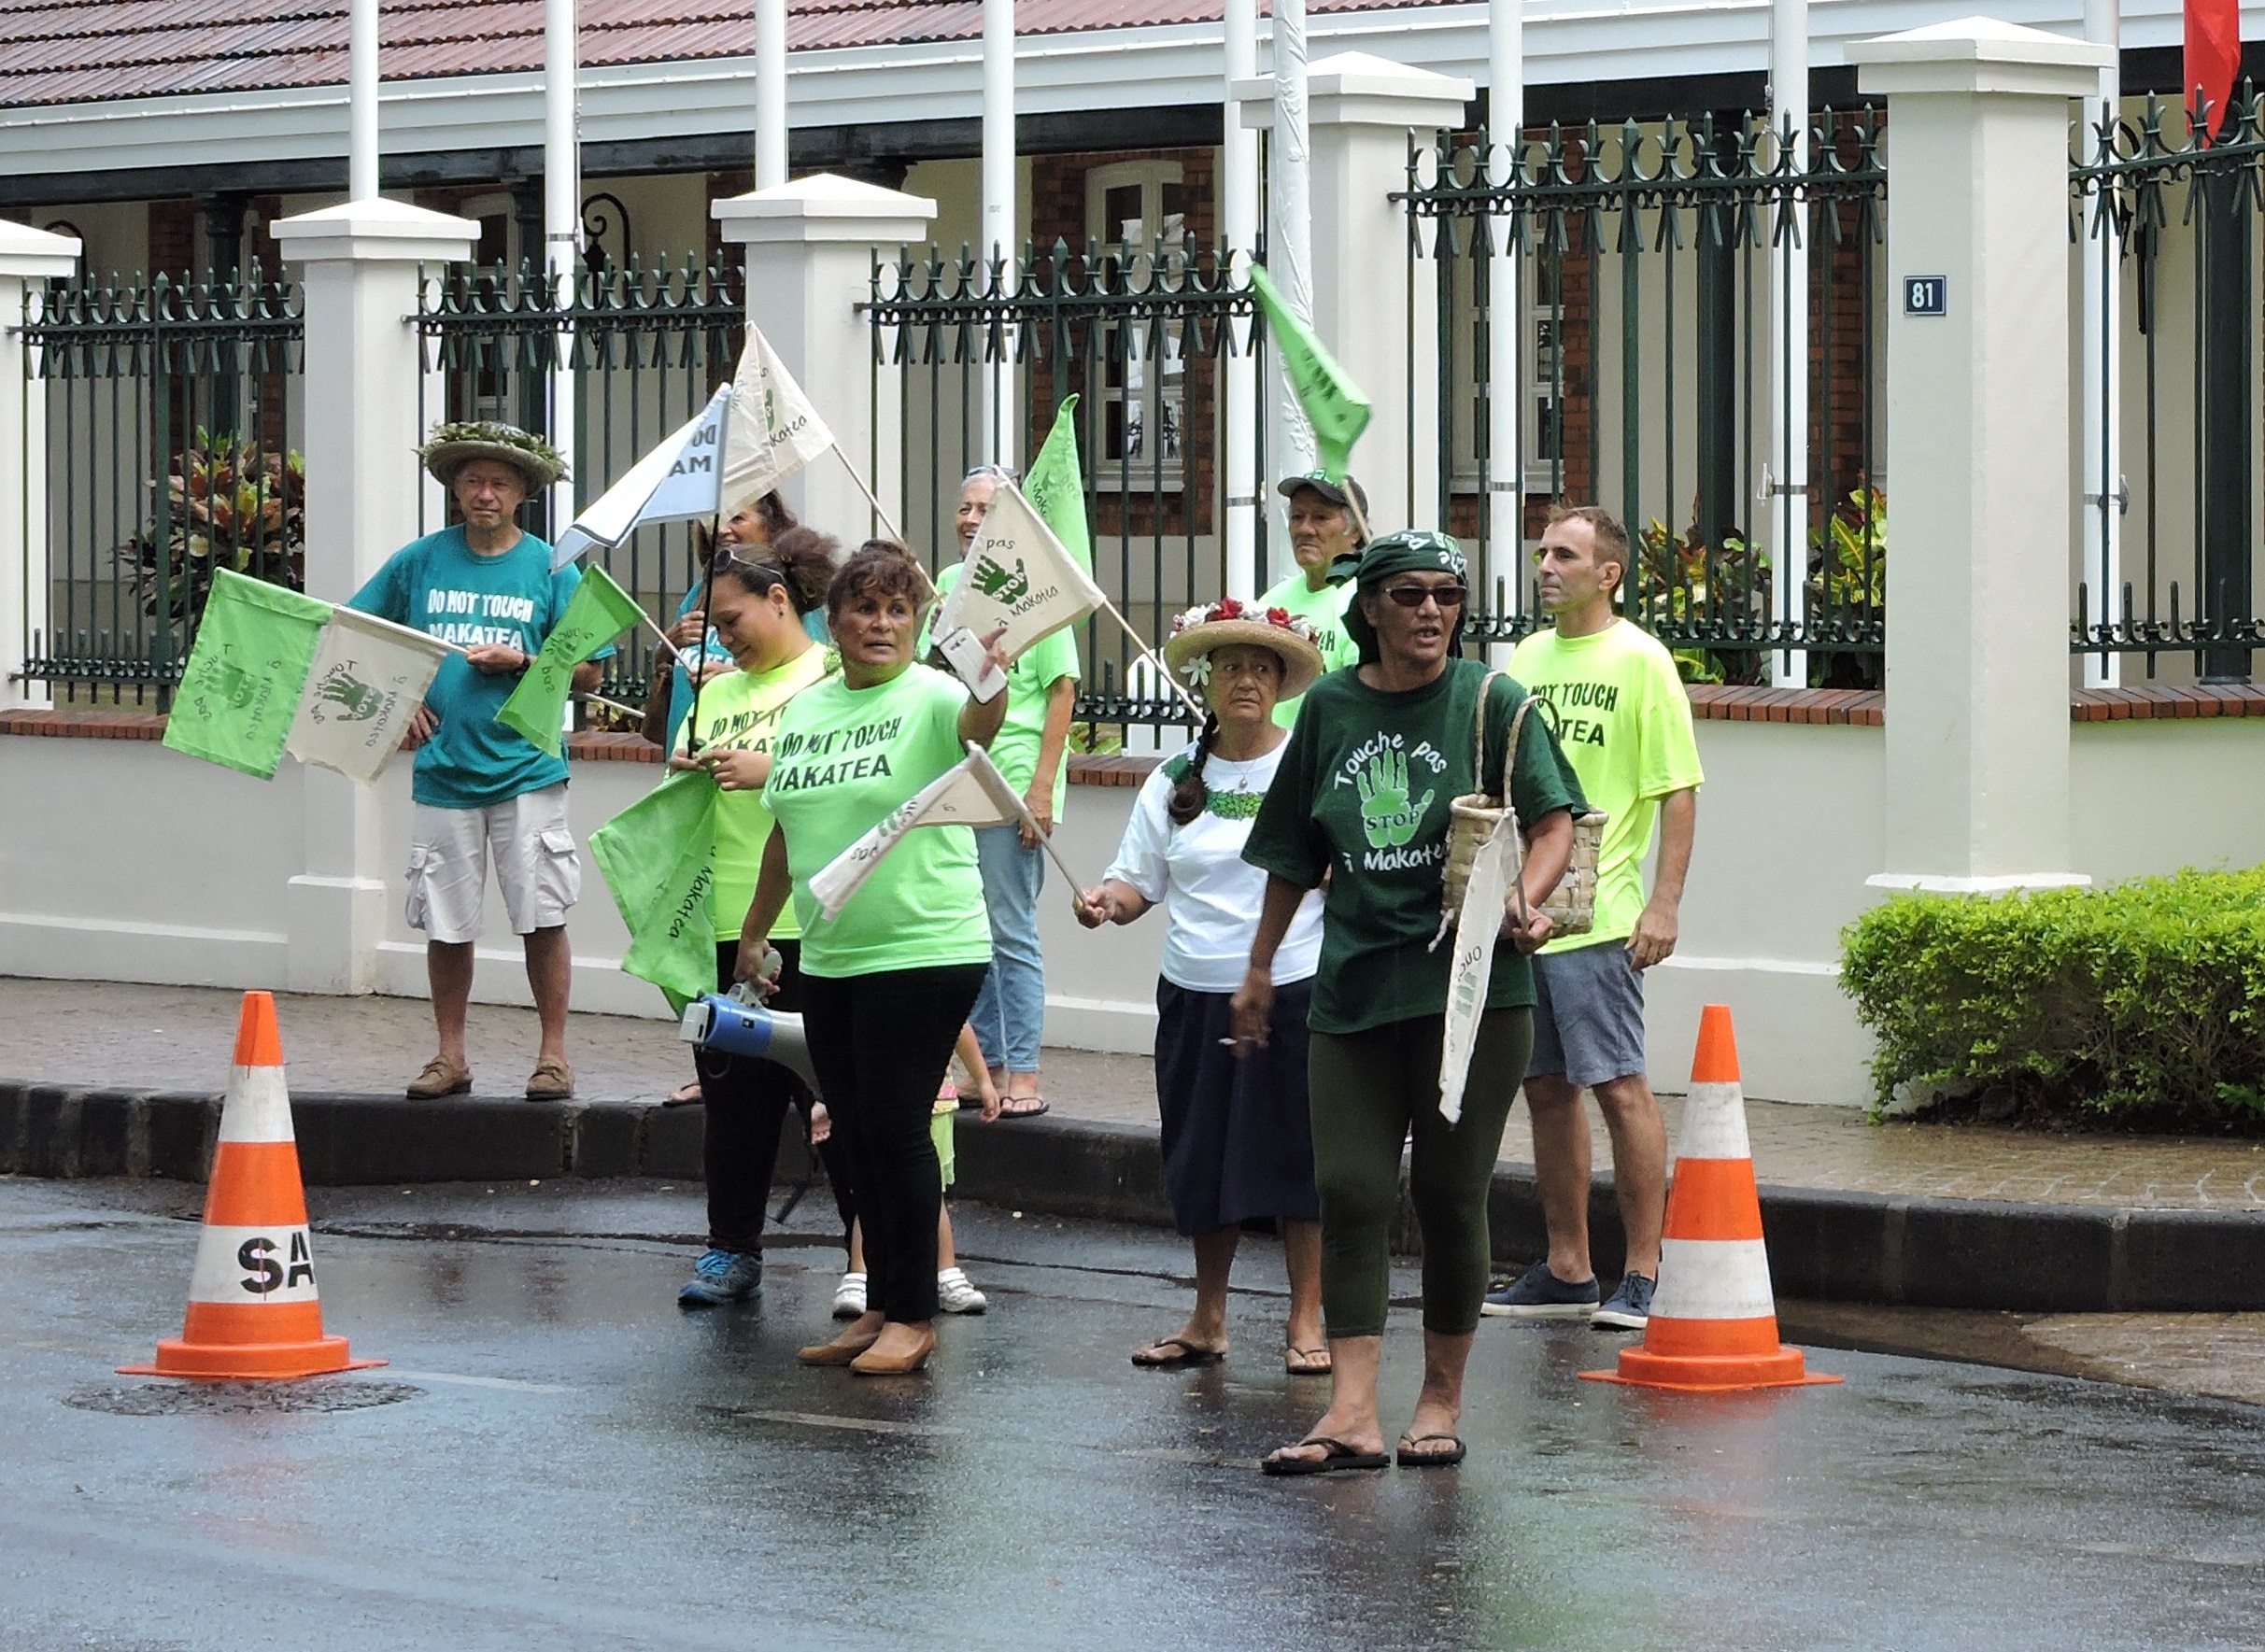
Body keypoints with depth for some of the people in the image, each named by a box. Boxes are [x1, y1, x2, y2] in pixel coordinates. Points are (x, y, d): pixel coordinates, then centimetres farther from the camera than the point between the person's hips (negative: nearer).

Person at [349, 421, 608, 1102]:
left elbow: (588, 670, 3)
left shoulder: (551, 569, 3)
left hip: (527, 771, -2)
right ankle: (450, 1057, 17)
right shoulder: (420, 561, 6)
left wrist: (519, 662, -11)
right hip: (443, 769, 2)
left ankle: (553, 1054, 6)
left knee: (543, 919, -3)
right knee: (445, 924, 6)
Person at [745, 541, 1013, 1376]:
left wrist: (992, 675, -52)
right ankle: (881, 1309, 19)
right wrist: (755, 931, 26)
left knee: (895, 1131, -6)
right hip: (829, 959, 7)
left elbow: (978, 724, -31)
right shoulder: (805, 710, 12)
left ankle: (913, 1316, 4)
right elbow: (786, 833, 21)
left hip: (924, 953, -7)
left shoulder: (931, 697, -7)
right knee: (857, 1139, 10)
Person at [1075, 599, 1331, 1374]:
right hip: (1197, 993, 4)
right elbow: (1139, 882, 9)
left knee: (1296, 1153, -1)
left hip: (1295, 990, -4)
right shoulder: (1175, 781, 8)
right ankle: (1207, 1322, 20)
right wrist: (1106, 898, -12)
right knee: (1203, 1157, 9)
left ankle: (1306, 1322, 8)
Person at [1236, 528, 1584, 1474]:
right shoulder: (1331, 708, 10)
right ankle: (1352, 1413, -9)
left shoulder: (1489, 702, 0)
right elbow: (1295, 856, 18)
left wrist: (1525, 900, -25)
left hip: (1470, 981, -3)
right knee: (1350, 1190, -6)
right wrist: (1260, 969, 22)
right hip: (1354, 986, 3)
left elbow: (1552, 823, -6)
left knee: (1450, 1193, 1)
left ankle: (1442, 1398, 15)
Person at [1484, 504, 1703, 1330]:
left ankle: (1643, 1274, -3)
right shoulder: (1528, 659, 14)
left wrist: (1664, 903, -15)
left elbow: (1678, 790, -8)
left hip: (1598, 916, -7)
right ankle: (1566, 1270, 17)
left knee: (1618, 1085, -7)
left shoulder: (1638, 660, -5)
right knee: (1546, 1088, 10)